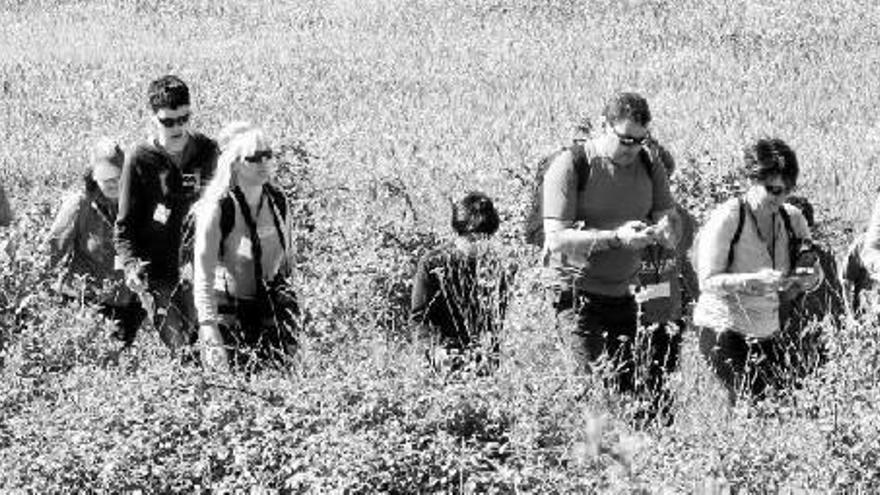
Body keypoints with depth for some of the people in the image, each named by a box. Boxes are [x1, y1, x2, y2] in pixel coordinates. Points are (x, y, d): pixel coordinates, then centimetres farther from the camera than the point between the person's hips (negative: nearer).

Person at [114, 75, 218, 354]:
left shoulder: (207, 151, 3)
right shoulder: (140, 161, -7)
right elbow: (125, 227, -2)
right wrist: (132, 265, -19)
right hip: (156, 275, -4)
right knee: (183, 349, -9)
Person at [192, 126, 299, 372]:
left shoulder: (278, 201, -1)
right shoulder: (217, 208, -19)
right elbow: (203, 271, -23)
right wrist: (208, 326, -30)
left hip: (270, 307, 5)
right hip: (228, 309, -5)